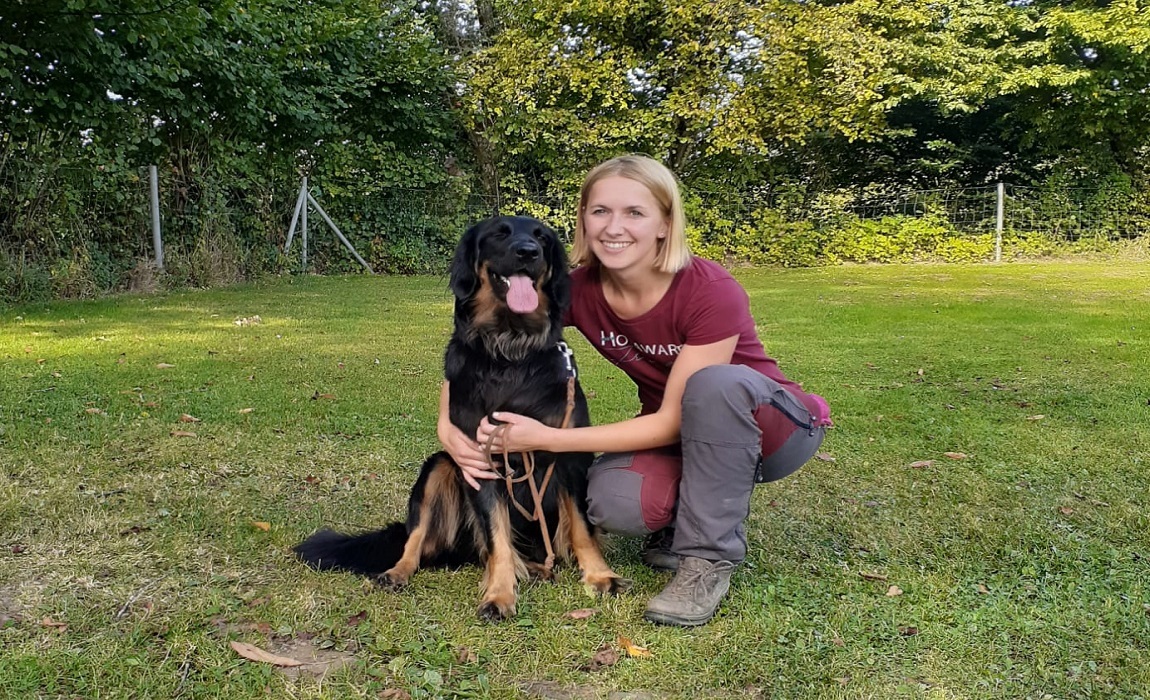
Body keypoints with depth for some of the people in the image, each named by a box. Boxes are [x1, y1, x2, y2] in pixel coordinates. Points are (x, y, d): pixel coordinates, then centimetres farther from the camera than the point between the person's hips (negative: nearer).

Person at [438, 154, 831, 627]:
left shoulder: (711, 292, -28)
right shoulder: (579, 289, -15)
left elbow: (672, 421, -26)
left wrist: (548, 439, -29)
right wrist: (449, 425, -25)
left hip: (774, 427, -3)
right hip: (678, 437, 3)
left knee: (713, 382, -37)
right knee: (614, 502, -29)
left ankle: (708, 555, -18)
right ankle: (702, 504, 4)